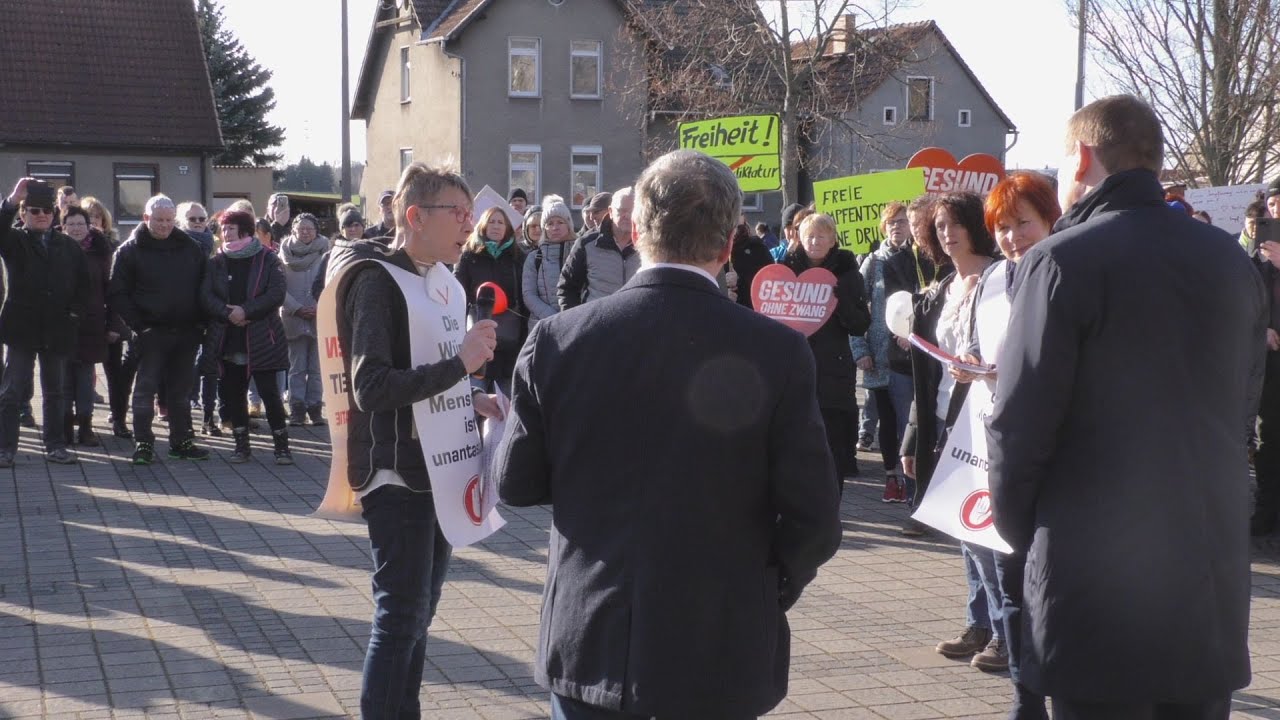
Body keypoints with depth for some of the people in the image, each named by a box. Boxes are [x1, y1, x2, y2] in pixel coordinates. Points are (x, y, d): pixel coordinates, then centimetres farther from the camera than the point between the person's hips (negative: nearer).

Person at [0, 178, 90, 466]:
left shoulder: (69, 246, 9)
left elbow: (83, 283, 10)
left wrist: (74, 313, -2)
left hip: (57, 331, 3)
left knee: (55, 392, 10)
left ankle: (55, 446, 18)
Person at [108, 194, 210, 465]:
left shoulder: (190, 247, 9)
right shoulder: (130, 250, -2)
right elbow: (117, 294, -4)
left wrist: (200, 322, 2)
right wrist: (138, 325, -12)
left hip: (186, 332, 4)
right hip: (152, 332, -4)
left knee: (180, 389, 11)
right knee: (146, 387, -3)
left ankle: (181, 442, 18)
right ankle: (143, 443, 1)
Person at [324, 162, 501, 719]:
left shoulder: (437, 279, 11)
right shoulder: (377, 280, -15)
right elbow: (371, 387, -26)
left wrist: (472, 399, 4)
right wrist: (461, 363, -26)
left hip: (435, 470, 9)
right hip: (395, 474, -9)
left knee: (419, 609, 16)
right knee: (401, 614, -5)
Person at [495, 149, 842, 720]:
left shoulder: (557, 339, -9)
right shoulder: (777, 351, -12)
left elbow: (515, 484, 0)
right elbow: (813, 519, -10)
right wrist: (769, 593, 8)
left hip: (588, 646, 1)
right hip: (719, 653, -1)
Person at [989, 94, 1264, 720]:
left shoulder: (1062, 262, -13)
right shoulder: (1231, 263, 7)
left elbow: (1020, 423, -14)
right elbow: (1243, 404, 13)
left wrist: (1020, 530, 2)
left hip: (1098, 580, -6)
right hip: (1214, 579, 6)